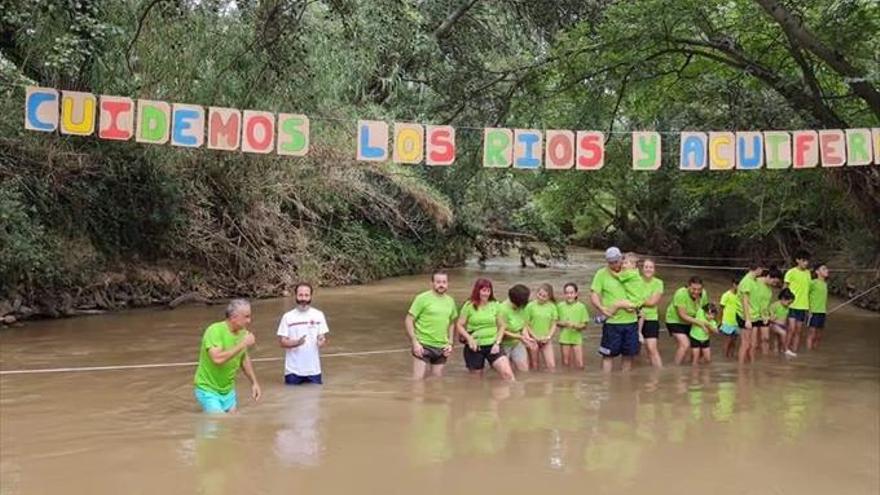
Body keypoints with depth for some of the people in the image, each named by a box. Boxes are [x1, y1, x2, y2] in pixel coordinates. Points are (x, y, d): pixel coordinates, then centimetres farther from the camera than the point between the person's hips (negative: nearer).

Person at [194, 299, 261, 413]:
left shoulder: (243, 333, -3)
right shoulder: (215, 330, -22)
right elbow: (217, 358, -36)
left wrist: (254, 382, 7)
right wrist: (243, 344, -31)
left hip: (228, 389, 7)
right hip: (208, 389, -6)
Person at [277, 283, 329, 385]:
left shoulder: (318, 315, 2)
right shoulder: (287, 317, -2)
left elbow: (323, 337, 5)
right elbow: (282, 342, -4)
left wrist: (322, 340, -19)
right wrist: (296, 342, -22)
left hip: (314, 369, 1)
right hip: (293, 370, -1)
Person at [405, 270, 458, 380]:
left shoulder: (450, 301, 8)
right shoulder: (422, 298, -8)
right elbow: (408, 320, -8)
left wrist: (450, 343, 9)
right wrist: (415, 342, -16)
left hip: (442, 348, 5)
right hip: (423, 346, -5)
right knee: (418, 380, -7)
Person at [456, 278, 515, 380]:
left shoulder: (495, 305, 4)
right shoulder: (469, 306, -2)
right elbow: (459, 325, 0)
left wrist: (497, 342, -3)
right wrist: (469, 338, -14)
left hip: (492, 345, 1)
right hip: (475, 347, -1)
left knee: (507, 373, -17)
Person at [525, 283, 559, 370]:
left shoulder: (552, 307, 0)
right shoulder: (530, 306, -6)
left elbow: (554, 325, 4)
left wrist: (548, 337, -9)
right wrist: (535, 337, -12)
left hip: (546, 340, 2)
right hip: (533, 340, -1)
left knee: (552, 366, -8)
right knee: (534, 367, 5)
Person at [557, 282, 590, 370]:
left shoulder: (581, 306, -1)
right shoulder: (560, 306, 2)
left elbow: (584, 325, 0)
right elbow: (556, 322, 6)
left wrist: (576, 326, -19)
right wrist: (563, 323, -14)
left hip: (577, 337, -1)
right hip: (564, 338, 1)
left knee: (580, 364, -5)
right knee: (566, 363, 6)